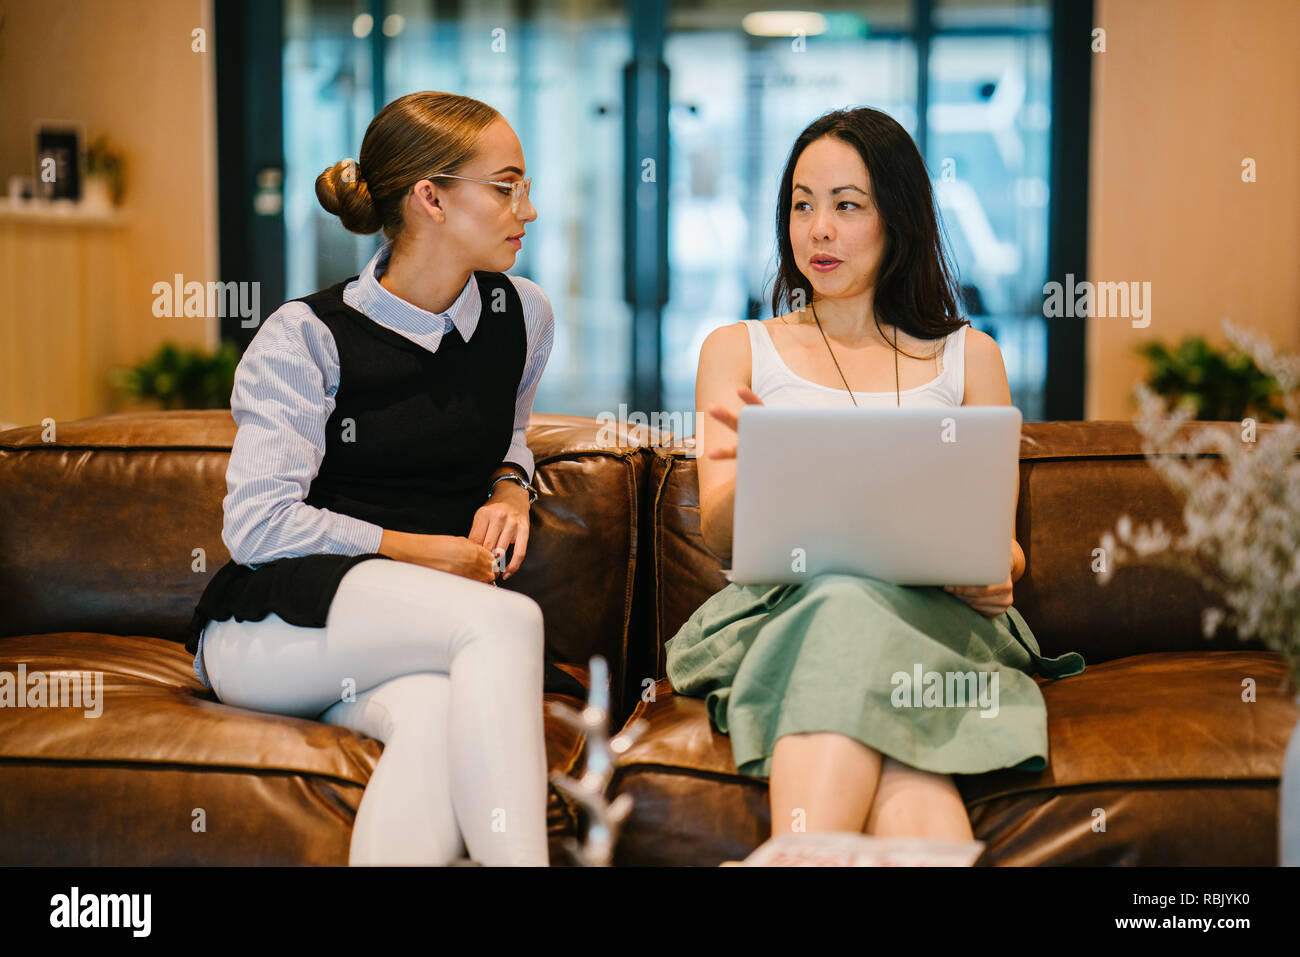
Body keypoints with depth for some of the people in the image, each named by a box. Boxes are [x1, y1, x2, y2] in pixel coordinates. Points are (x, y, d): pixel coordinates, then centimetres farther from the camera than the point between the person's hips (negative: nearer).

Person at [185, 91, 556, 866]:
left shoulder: (522, 319, 10)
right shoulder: (307, 338, -6)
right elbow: (257, 526, -11)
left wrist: (510, 486, 7)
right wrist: (416, 550, -12)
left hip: (423, 632, 4)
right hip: (272, 626, -4)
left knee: (439, 712, -37)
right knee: (508, 620, -34)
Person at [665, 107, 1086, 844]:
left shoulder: (967, 356, 22)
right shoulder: (738, 349, 20)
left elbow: (1003, 542, 18)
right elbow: (719, 536, 7)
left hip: (928, 610, 0)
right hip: (783, 605, 0)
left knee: (858, 610, -40)